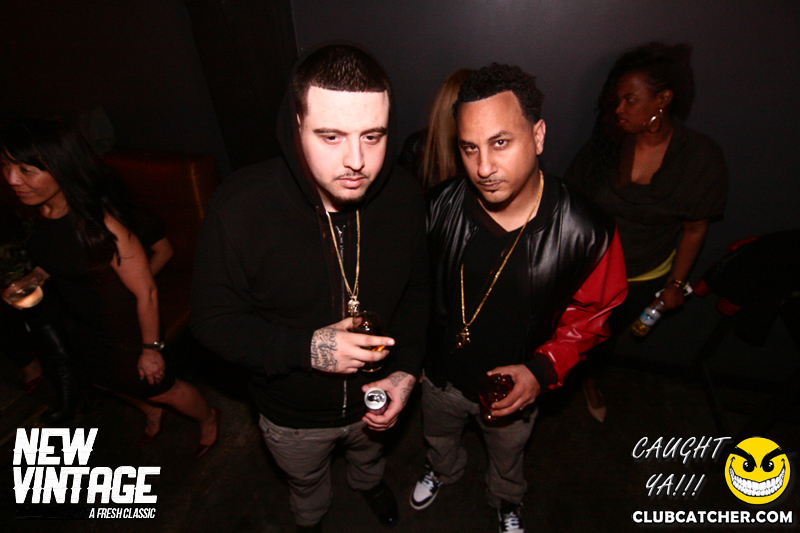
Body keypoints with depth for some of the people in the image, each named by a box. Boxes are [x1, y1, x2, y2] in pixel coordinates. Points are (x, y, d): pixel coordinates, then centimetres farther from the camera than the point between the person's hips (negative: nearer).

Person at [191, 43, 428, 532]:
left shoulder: (404, 197, -22)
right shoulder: (240, 206, -31)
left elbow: (416, 290, -7)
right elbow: (213, 318, -21)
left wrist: (407, 369, -18)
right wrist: (305, 348, -35)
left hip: (372, 399, 2)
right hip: (292, 414, -1)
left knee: (368, 451, 37)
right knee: (306, 480, 34)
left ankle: (369, 481, 75)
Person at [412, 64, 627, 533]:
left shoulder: (586, 232, -29)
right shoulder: (439, 207, -25)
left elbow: (589, 314, -12)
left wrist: (543, 369, -24)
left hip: (515, 388, -1)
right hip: (441, 374, 2)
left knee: (508, 457, 32)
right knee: (439, 438, 34)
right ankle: (443, 471, 72)